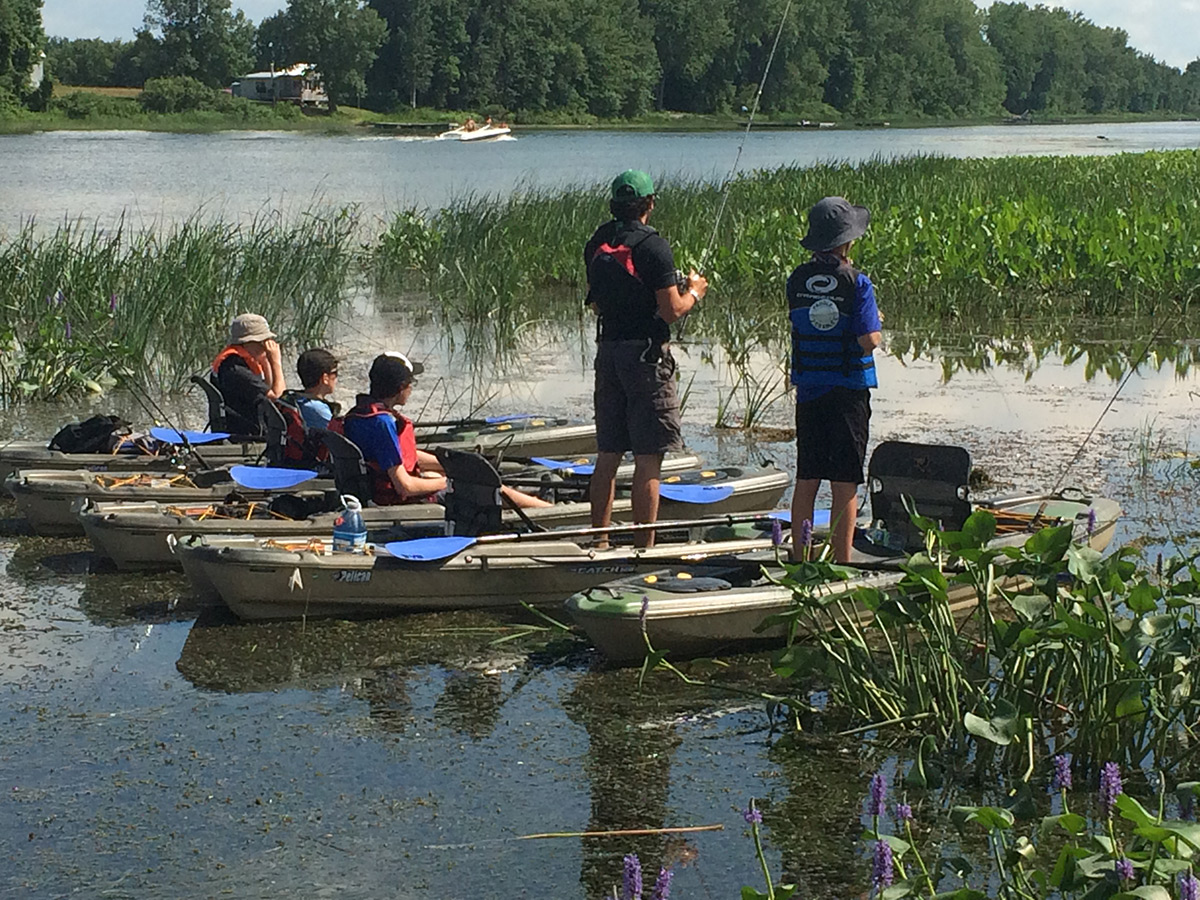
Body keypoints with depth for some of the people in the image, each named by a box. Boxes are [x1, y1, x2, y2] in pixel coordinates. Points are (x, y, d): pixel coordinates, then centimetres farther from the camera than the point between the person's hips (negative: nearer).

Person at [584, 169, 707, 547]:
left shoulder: (597, 244, 8)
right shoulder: (652, 246, -13)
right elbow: (672, 311, -15)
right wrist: (694, 291, 4)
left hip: (607, 352, 7)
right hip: (645, 355, -7)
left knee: (607, 456, 13)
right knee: (648, 460, -3)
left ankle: (599, 544, 18)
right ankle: (644, 549, -2)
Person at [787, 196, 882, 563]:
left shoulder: (797, 280, 1)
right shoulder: (856, 282, -14)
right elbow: (868, 341, -17)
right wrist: (874, 325, 4)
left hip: (807, 388, 4)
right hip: (847, 391, -4)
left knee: (806, 481, 11)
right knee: (844, 485, 0)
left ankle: (800, 561, 14)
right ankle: (841, 564, 1)